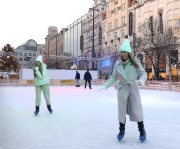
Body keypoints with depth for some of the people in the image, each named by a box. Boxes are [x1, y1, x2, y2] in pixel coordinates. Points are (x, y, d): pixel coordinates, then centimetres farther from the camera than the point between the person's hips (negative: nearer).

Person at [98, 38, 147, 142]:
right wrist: (105, 86, -3)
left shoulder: (135, 62, -8)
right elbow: (113, 77, 4)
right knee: (122, 110, 9)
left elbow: (143, 73, -11)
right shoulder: (117, 63, -1)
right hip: (122, 89, 2)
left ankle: (142, 131, 21)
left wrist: (142, 79, -33)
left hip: (133, 88, -2)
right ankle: (122, 130, 25)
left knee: (136, 109, 3)